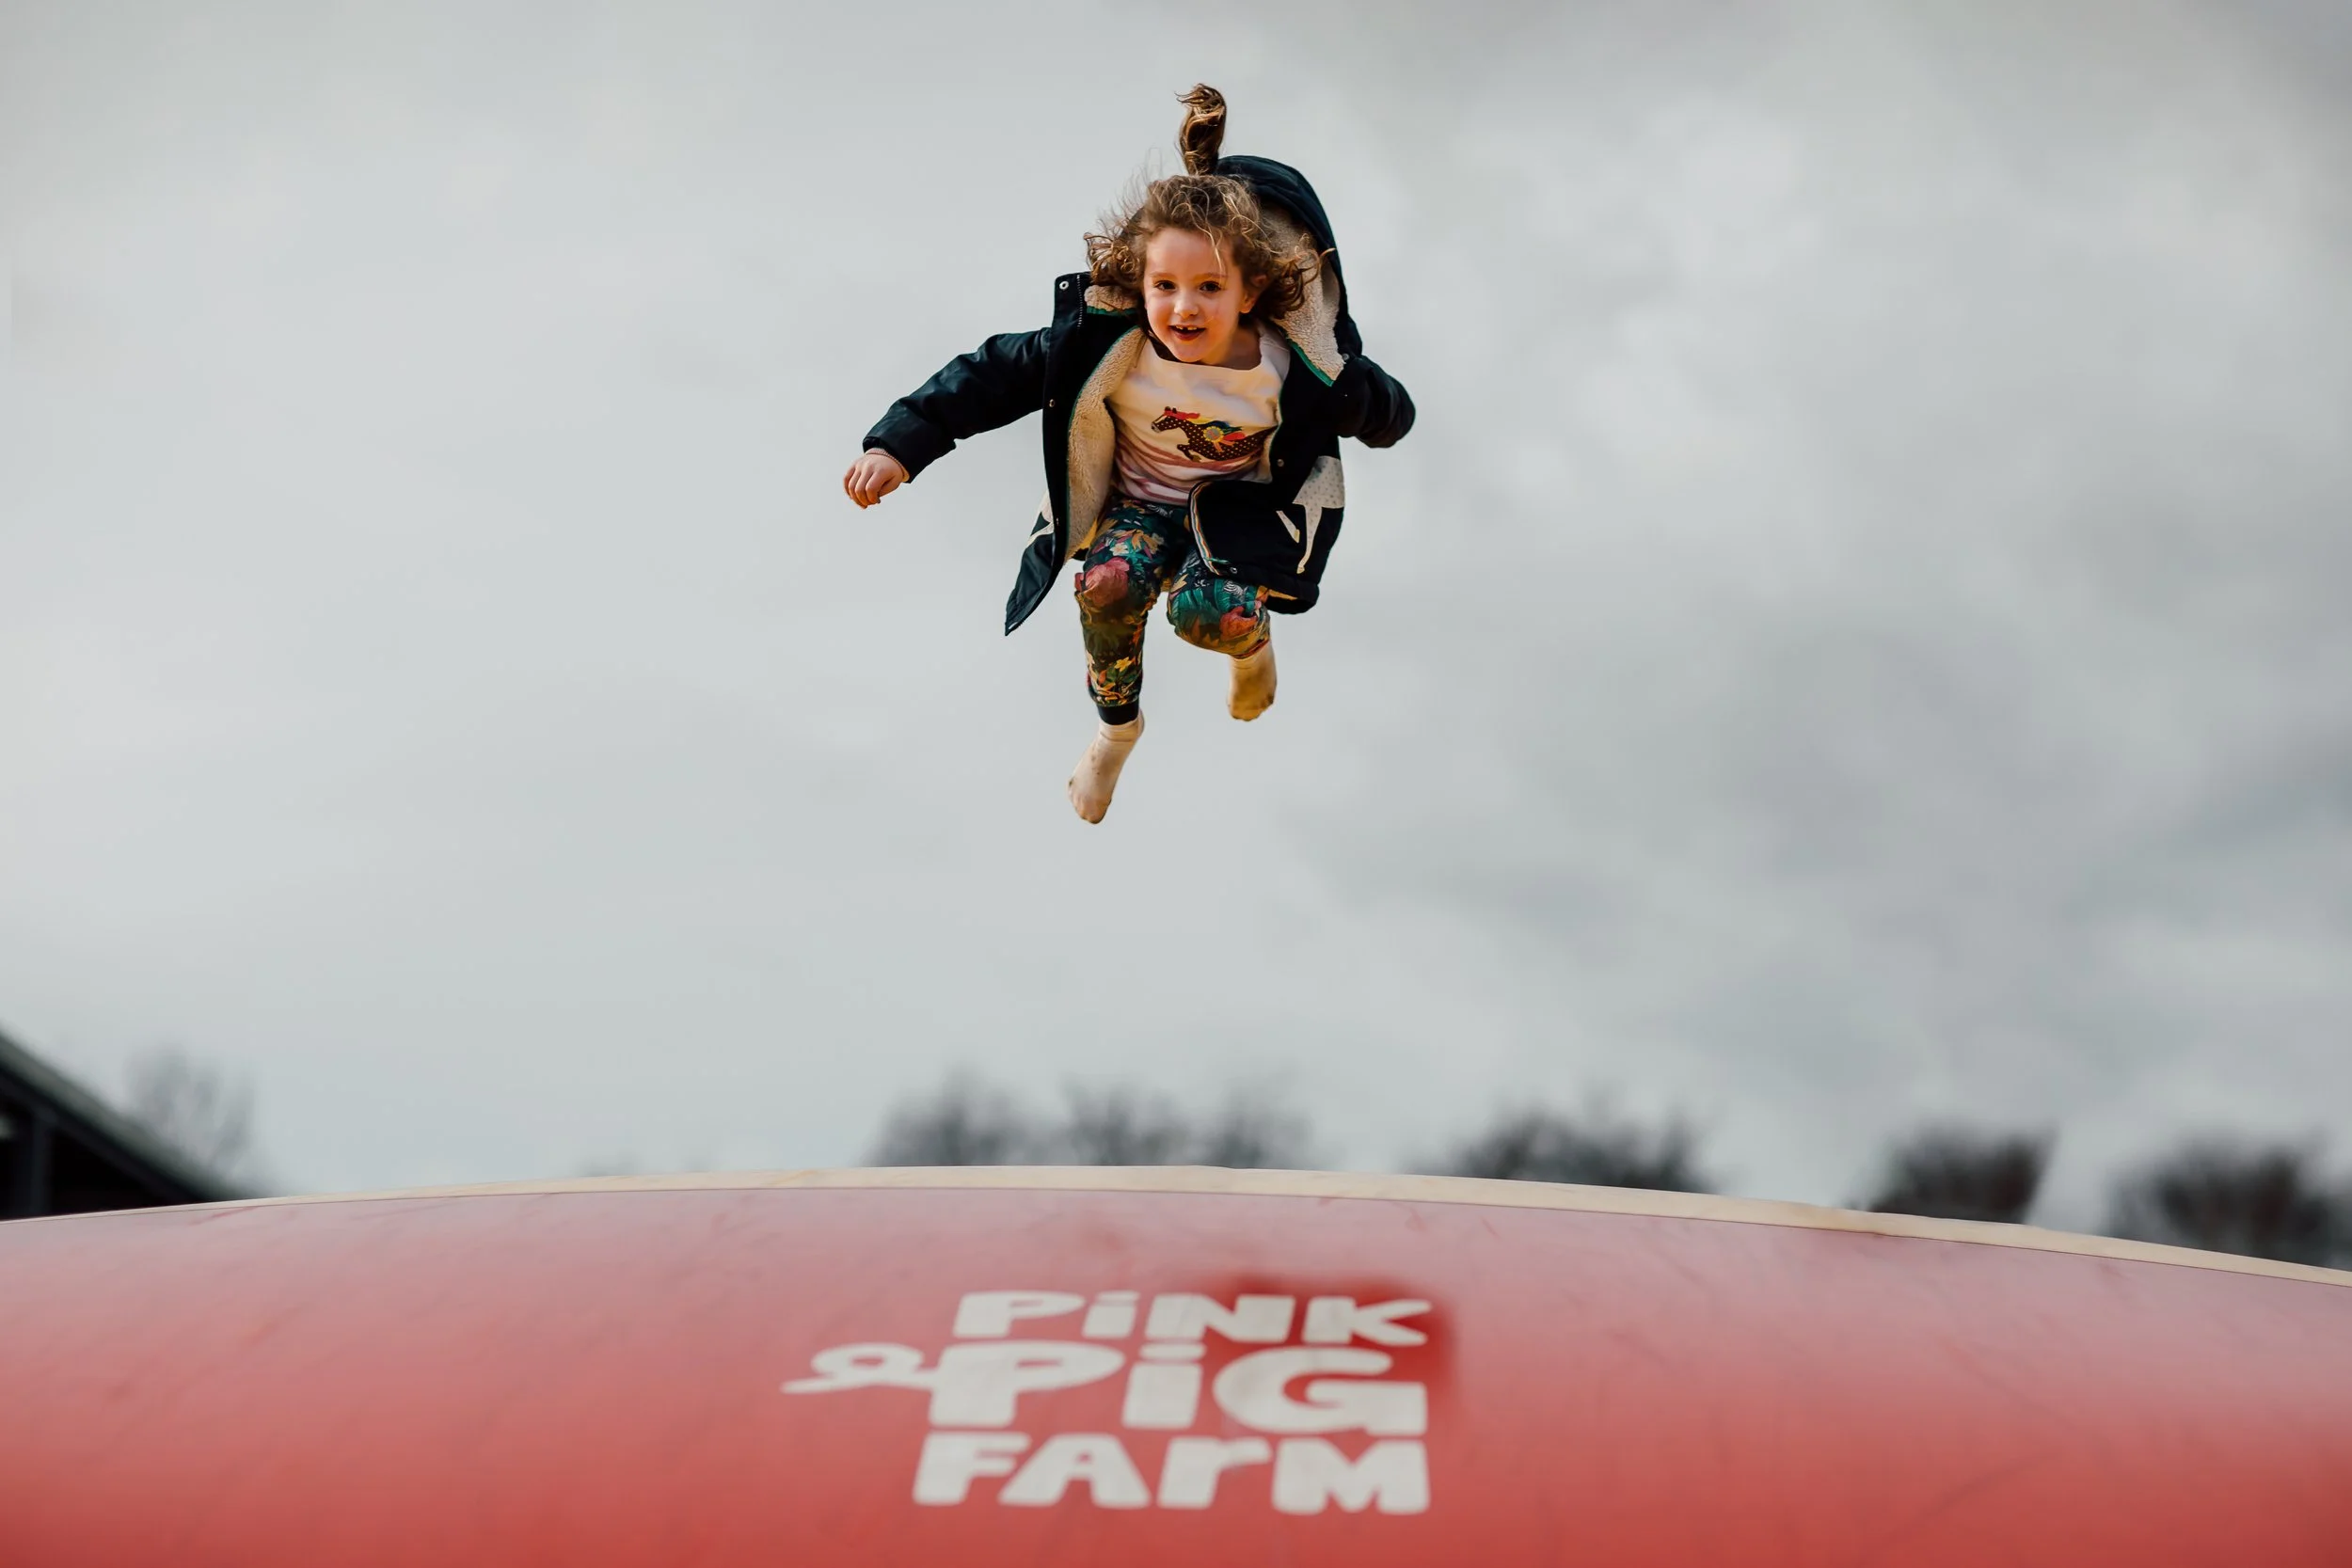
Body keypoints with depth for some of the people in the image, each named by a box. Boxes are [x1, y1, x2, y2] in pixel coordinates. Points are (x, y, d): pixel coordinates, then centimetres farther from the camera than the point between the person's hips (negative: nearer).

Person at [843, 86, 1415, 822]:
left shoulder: (1298, 368, -26)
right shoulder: (1104, 341, -25)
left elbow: (1380, 408, -4)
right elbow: (994, 375, -17)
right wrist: (899, 444, -22)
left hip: (1242, 507, -2)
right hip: (1138, 502, 2)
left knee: (1215, 613, -33)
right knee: (1106, 584, -31)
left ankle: (1252, 638, 12)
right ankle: (1117, 727, 4)